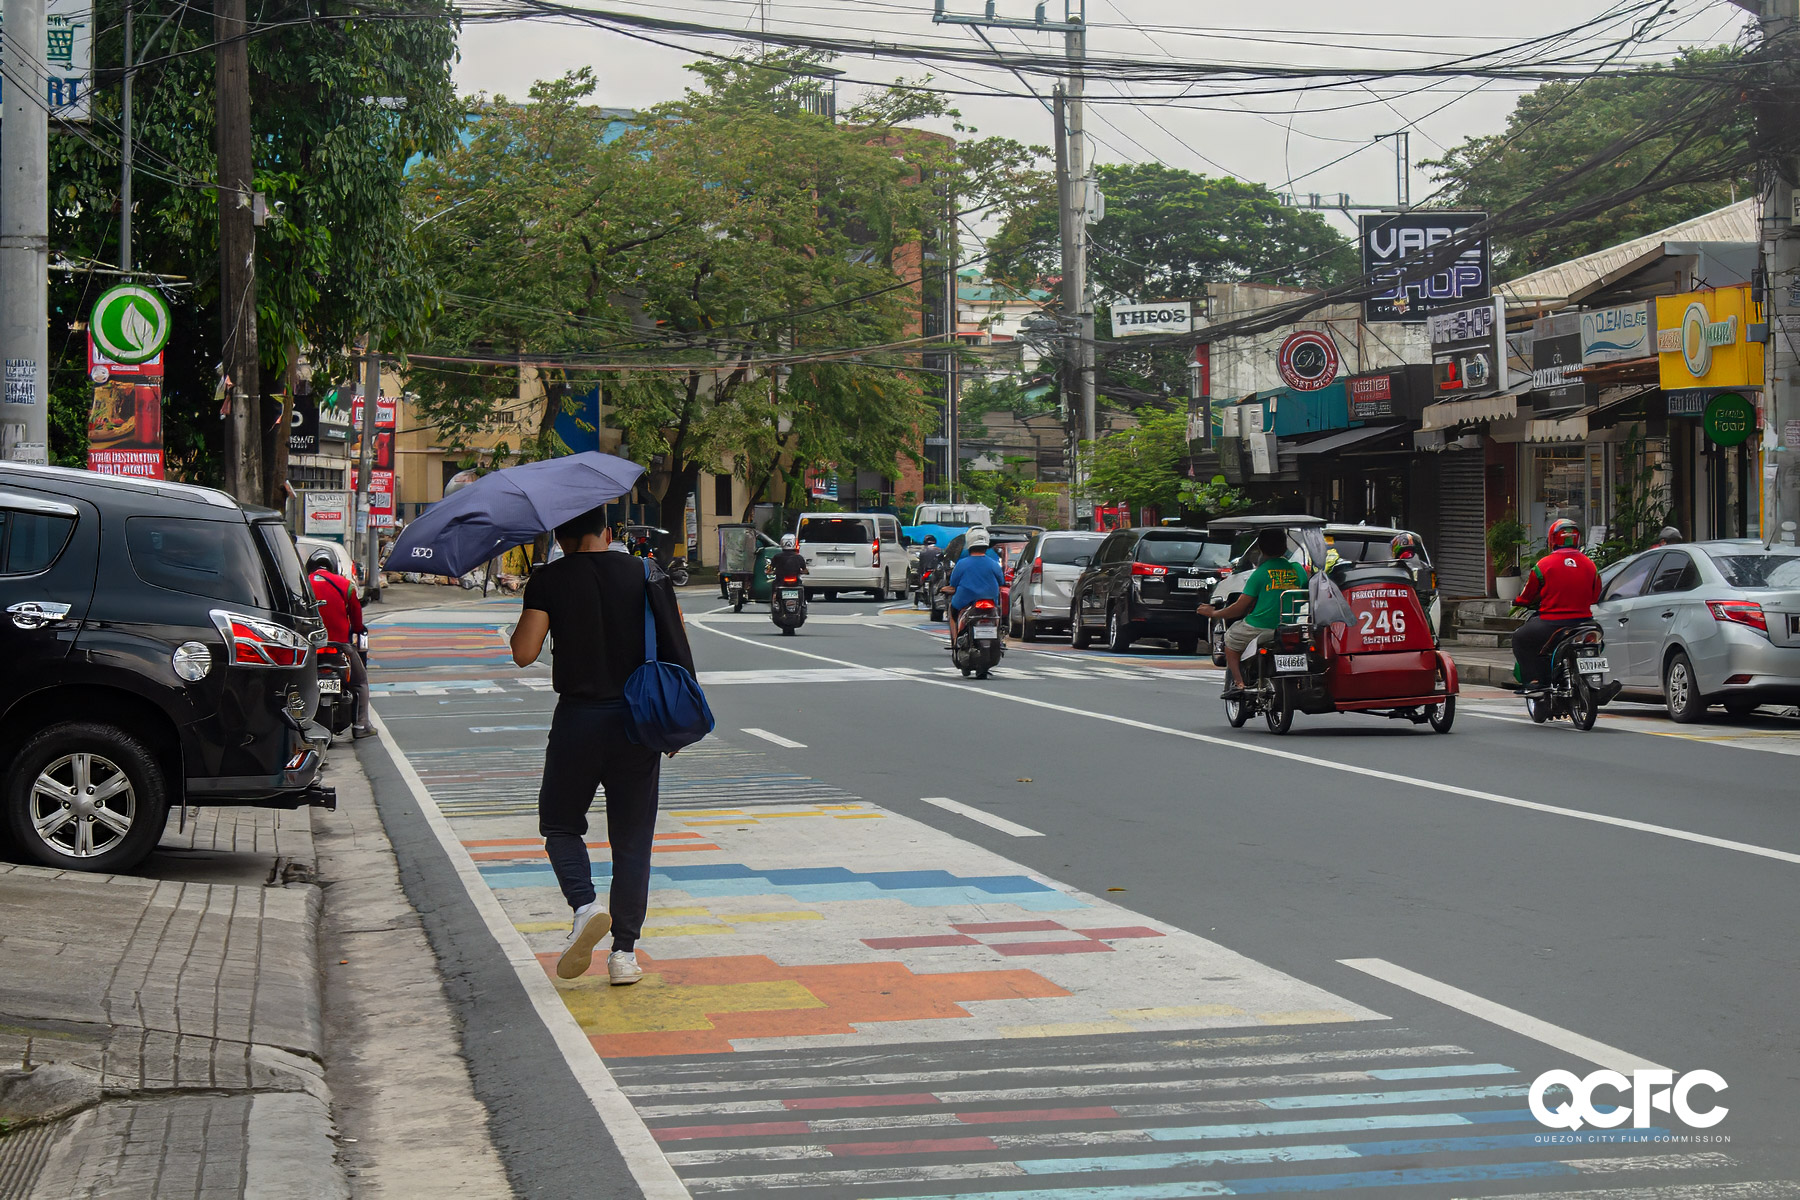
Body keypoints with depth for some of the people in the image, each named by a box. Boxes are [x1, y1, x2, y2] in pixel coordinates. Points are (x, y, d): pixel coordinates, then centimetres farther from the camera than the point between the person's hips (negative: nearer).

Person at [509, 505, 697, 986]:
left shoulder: (549, 580, -4)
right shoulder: (647, 575, 3)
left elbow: (524, 653, -10)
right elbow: (678, 649, 3)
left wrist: (524, 620, 8)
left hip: (578, 719, -2)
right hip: (638, 721, 2)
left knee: (560, 823, 17)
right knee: (632, 840, 9)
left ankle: (585, 904, -8)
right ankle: (625, 951, 6)